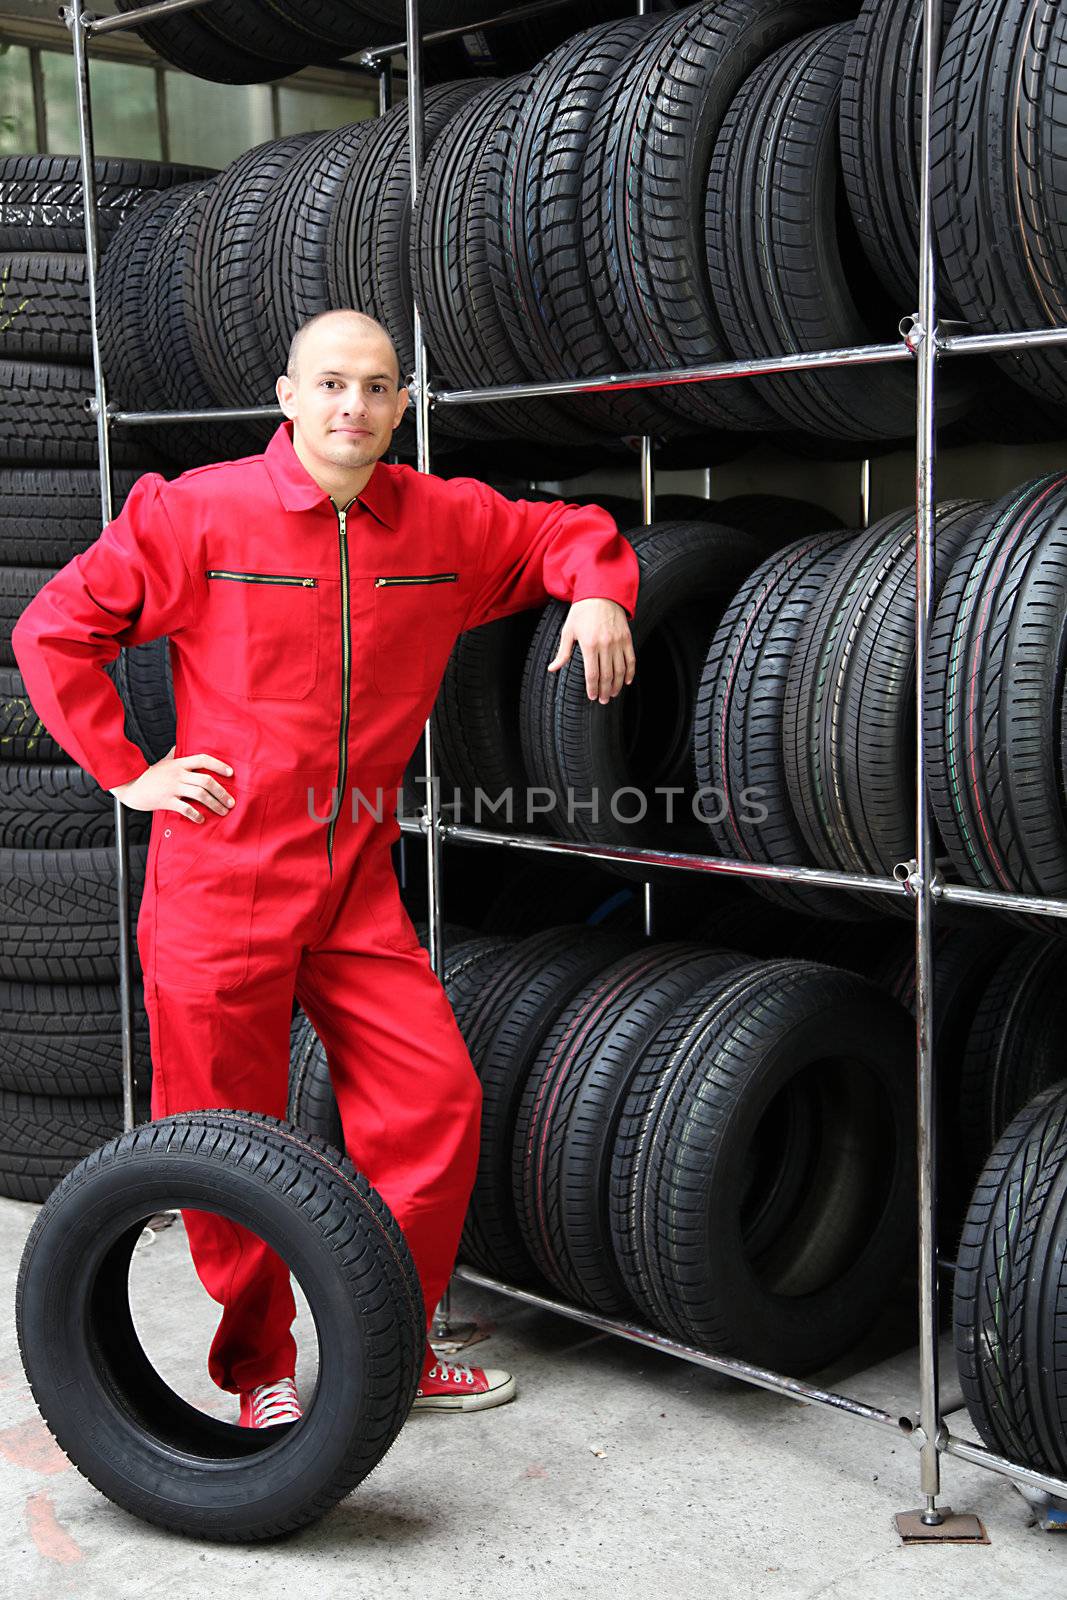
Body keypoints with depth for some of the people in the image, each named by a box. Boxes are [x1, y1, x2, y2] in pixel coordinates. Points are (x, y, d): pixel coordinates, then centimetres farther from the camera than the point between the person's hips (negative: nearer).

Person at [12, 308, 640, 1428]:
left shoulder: (446, 523, 3)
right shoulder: (197, 513, -6)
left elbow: (563, 532, 20)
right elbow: (56, 629, 0)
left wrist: (598, 591, -3)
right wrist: (124, 770, -3)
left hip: (358, 887, 4)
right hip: (219, 883, -3)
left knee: (436, 1105, 1)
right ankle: (261, 1371, 28)